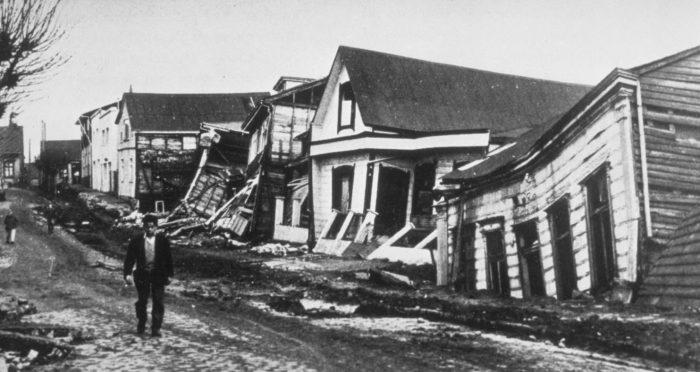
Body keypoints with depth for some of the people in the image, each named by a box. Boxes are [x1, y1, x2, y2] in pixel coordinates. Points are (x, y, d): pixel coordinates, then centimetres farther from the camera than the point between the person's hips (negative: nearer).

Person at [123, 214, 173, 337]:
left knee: (158, 302, -3)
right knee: (142, 301, 11)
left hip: (158, 275, 0)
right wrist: (127, 274, -12)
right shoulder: (136, 240, -3)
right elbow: (130, 258, -2)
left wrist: (169, 275, 2)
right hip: (142, 275, 1)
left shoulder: (163, 240, -2)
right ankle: (141, 325, 30)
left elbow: (168, 258, 4)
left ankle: (156, 328, 4)